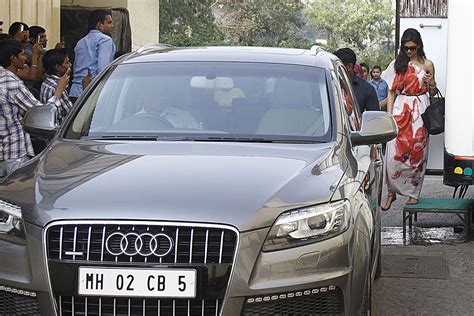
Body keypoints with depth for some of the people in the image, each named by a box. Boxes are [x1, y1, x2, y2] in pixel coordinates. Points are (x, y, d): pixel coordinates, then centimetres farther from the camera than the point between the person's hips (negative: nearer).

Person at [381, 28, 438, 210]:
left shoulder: (427, 65, 5)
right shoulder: (397, 64, 7)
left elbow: (432, 93, 13)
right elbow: (391, 92, 7)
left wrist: (432, 83, -9)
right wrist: (389, 115, -2)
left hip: (419, 112, -1)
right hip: (400, 111, 1)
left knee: (416, 152, 0)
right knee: (394, 154, -7)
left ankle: (413, 193, 10)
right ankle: (392, 192, 3)